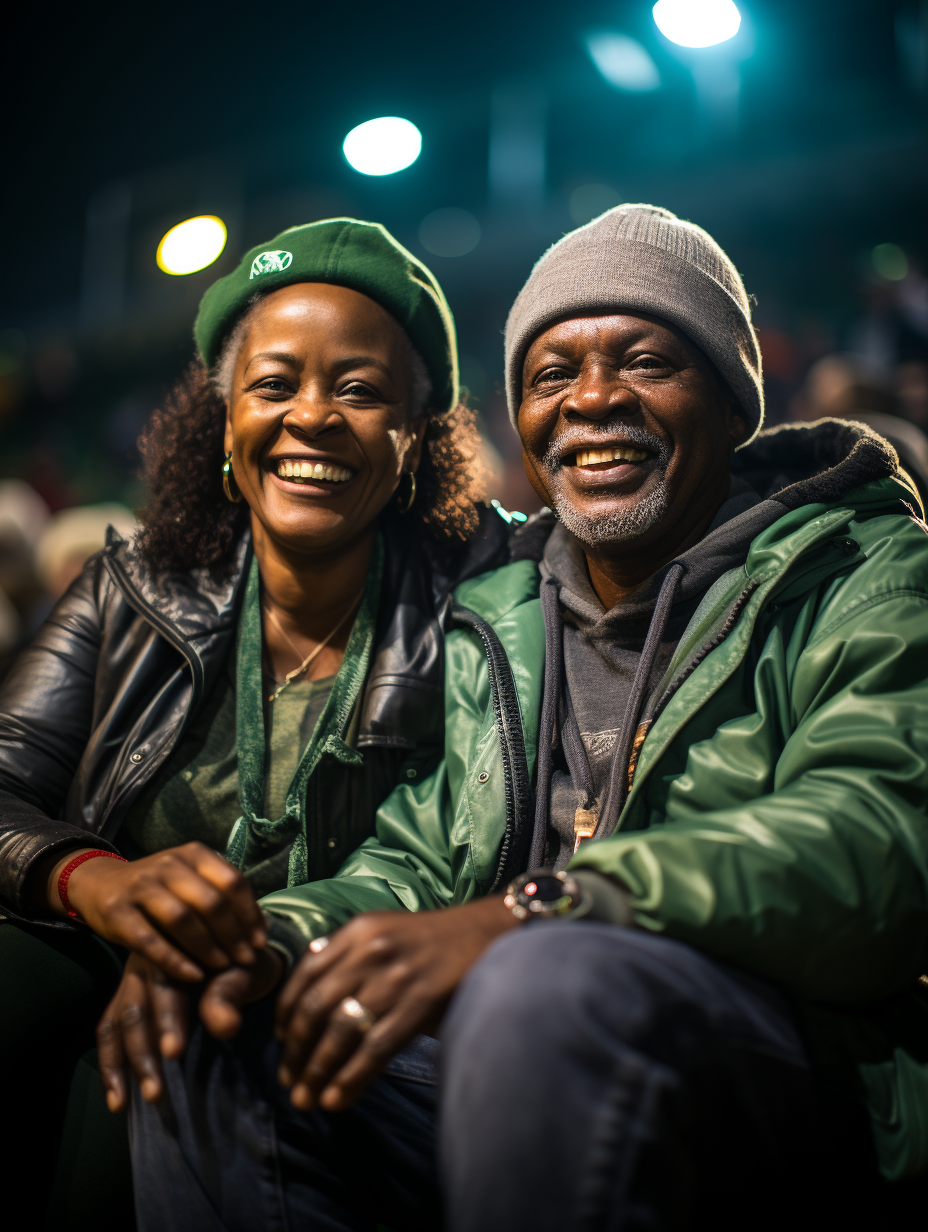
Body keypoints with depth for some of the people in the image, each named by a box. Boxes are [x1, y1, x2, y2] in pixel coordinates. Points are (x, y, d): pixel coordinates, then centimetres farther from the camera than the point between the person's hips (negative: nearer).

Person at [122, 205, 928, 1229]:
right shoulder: (489, 627, 17)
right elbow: (416, 862, 15)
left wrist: (528, 914, -31)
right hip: (512, 1072, 5)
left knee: (549, 987, -34)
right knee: (209, 1035, -13)